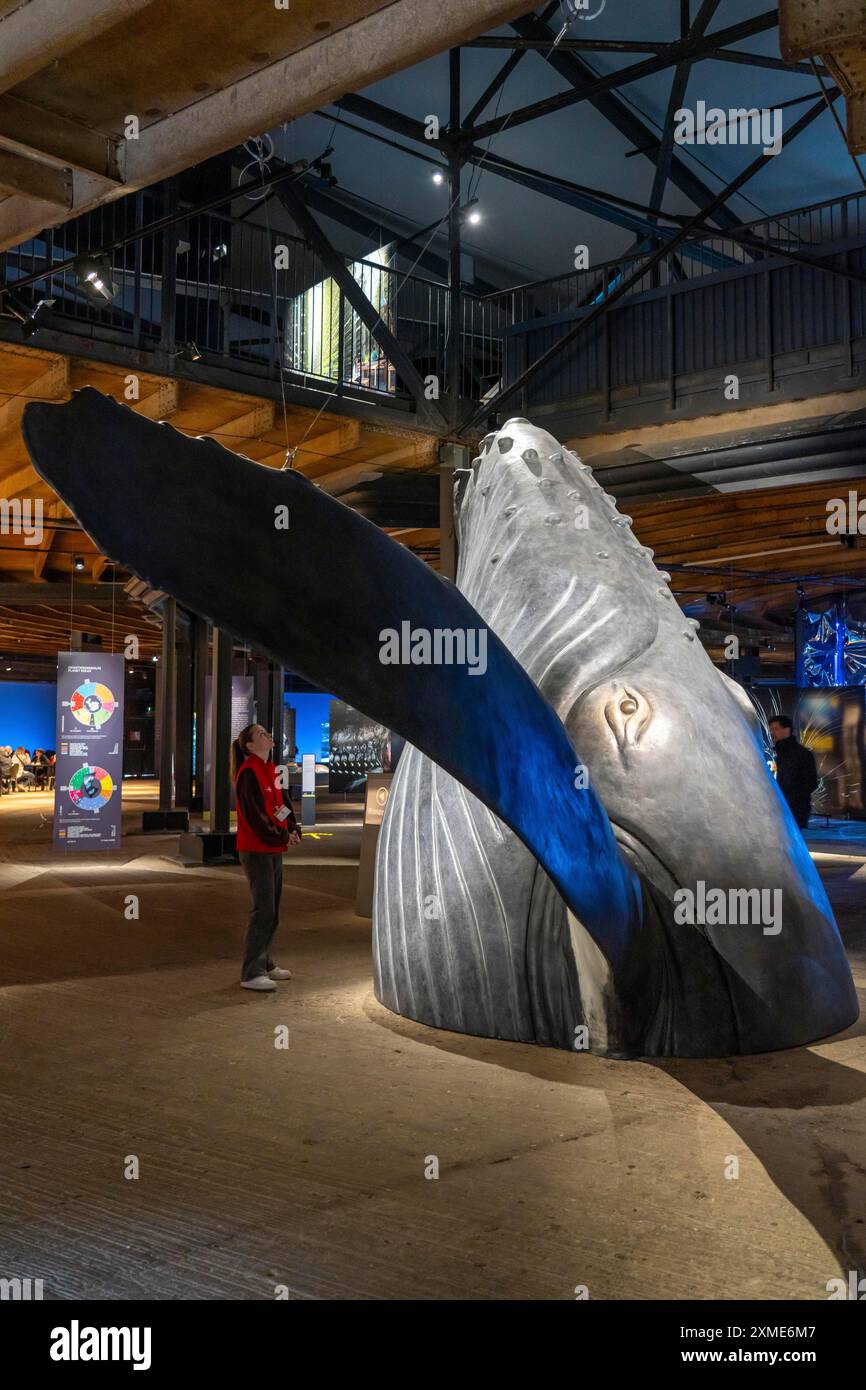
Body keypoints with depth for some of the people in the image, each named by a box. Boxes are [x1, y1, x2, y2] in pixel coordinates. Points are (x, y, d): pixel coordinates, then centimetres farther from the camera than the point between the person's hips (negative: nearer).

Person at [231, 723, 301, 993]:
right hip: (256, 850, -9)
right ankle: (251, 974, -4)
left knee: (272, 909, 16)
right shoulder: (248, 773, -15)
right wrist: (281, 837, -15)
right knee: (263, 910, -9)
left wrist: (293, 831, -2)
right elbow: (255, 814, -20)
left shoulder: (271, 770, 13)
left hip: (274, 849, 9)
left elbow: (285, 803, 14)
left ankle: (265, 963, 28)